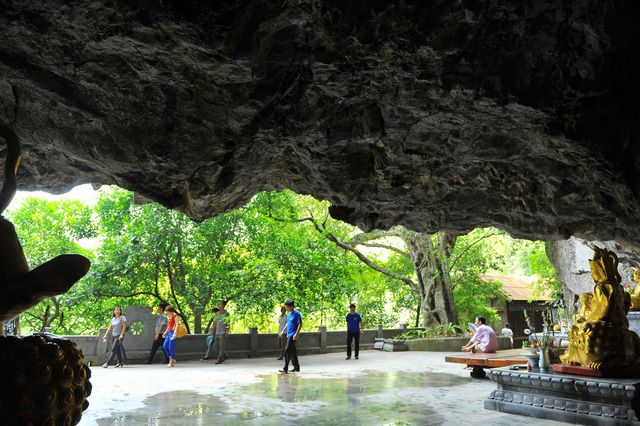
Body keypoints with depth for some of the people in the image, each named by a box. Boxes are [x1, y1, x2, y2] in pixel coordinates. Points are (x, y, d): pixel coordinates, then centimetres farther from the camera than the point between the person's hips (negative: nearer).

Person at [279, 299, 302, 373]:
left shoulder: (296, 314, -13)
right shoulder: (289, 313, 14)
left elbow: (300, 324, -15)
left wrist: (296, 334, -22)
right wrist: (283, 331, 23)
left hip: (293, 335, -9)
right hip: (289, 335, 9)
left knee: (287, 350, -13)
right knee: (292, 351, 13)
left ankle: (285, 368, -13)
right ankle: (296, 367, 22)